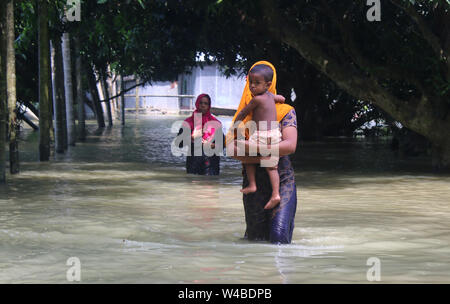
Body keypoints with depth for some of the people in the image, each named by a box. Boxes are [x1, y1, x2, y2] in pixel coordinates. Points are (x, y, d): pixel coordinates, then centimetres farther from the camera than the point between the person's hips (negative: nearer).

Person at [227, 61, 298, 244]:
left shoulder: (285, 112, -2)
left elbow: (290, 146, -17)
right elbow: (231, 148, -9)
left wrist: (253, 147, -22)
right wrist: (260, 158, -24)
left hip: (281, 180, -2)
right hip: (253, 183, 2)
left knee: (279, 238, -12)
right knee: (256, 237, 9)